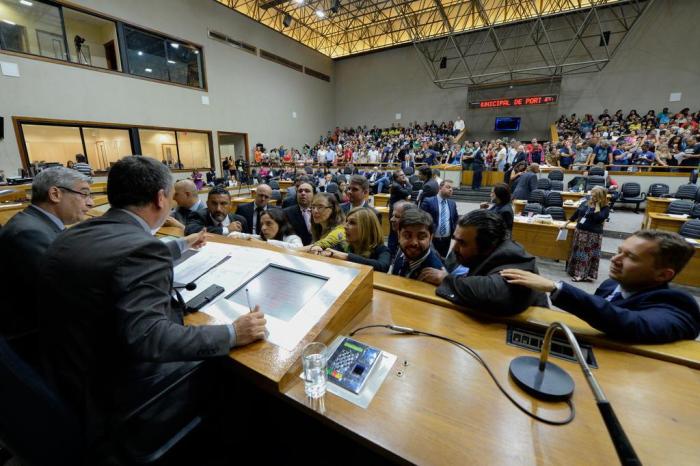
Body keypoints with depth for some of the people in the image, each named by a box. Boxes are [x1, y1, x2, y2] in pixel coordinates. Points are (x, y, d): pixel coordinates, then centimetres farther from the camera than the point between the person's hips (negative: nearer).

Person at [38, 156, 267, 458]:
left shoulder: (73, 236, 1)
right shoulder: (142, 247, -28)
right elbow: (146, 337, -36)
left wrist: (181, 245, 31)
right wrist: (232, 334, -28)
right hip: (121, 398, -8)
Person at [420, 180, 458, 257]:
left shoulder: (452, 203, 10)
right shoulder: (428, 202, -7)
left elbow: (456, 219, 20)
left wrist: (454, 232, 6)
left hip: (447, 239, 5)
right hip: (432, 239, -4)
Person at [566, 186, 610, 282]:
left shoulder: (605, 208, -8)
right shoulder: (585, 203, 6)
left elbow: (599, 218, -25)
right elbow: (575, 214, 15)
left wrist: (597, 205, -16)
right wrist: (566, 224, 16)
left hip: (593, 235, -5)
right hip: (579, 231, 5)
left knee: (589, 255, 1)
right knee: (577, 253, 12)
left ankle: (585, 275, 6)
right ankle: (576, 272, 23)